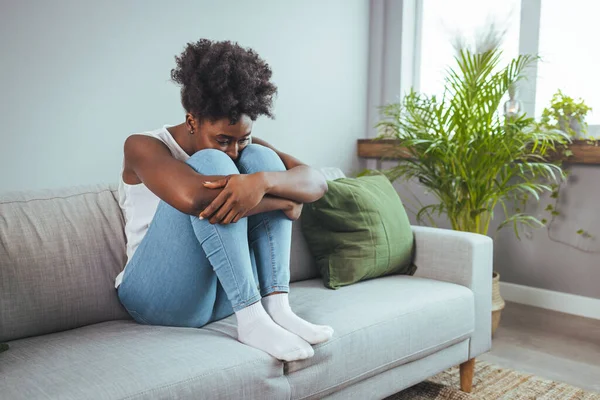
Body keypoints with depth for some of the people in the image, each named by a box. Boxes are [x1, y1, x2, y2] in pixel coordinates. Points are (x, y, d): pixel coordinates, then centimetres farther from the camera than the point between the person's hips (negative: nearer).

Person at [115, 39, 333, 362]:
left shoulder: (245, 148, 6)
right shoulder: (143, 147, -10)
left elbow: (316, 182, -10)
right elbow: (192, 196, -33)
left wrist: (262, 181, -31)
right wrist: (282, 202, -25)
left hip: (226, 293, 5)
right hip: (160, 296, -4)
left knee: (261, 158, -12)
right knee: (211, 164, -25)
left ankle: (277, 307, -22)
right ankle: (251, 321, -29)